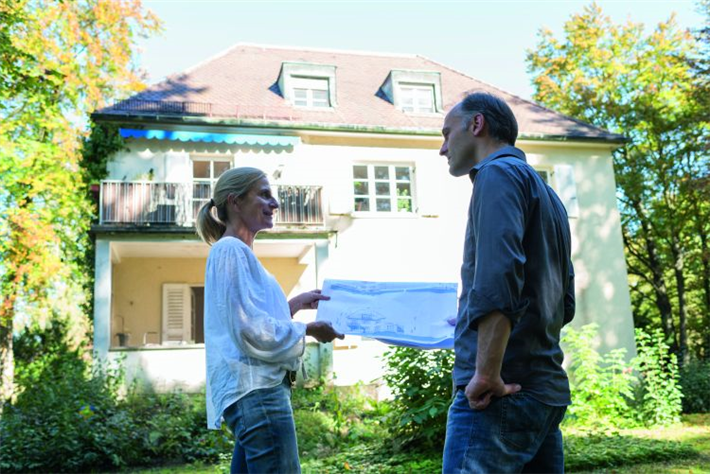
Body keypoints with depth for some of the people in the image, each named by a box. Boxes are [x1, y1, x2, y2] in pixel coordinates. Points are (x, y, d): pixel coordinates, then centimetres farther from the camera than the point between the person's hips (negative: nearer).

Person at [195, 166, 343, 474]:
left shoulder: (236, 251, 21)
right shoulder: (232, 250, -10)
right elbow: (251, 329, -17)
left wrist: (295, 304, 20)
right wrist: (309, 330, -8)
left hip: (256, 387, 10)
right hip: (256, 389, -10)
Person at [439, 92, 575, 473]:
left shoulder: (499, 172, -5)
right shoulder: (546, 193, 22)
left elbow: (498, 277, -22)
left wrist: (487, 374, -23)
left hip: (503, 395, -9)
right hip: (548, 392, 9)